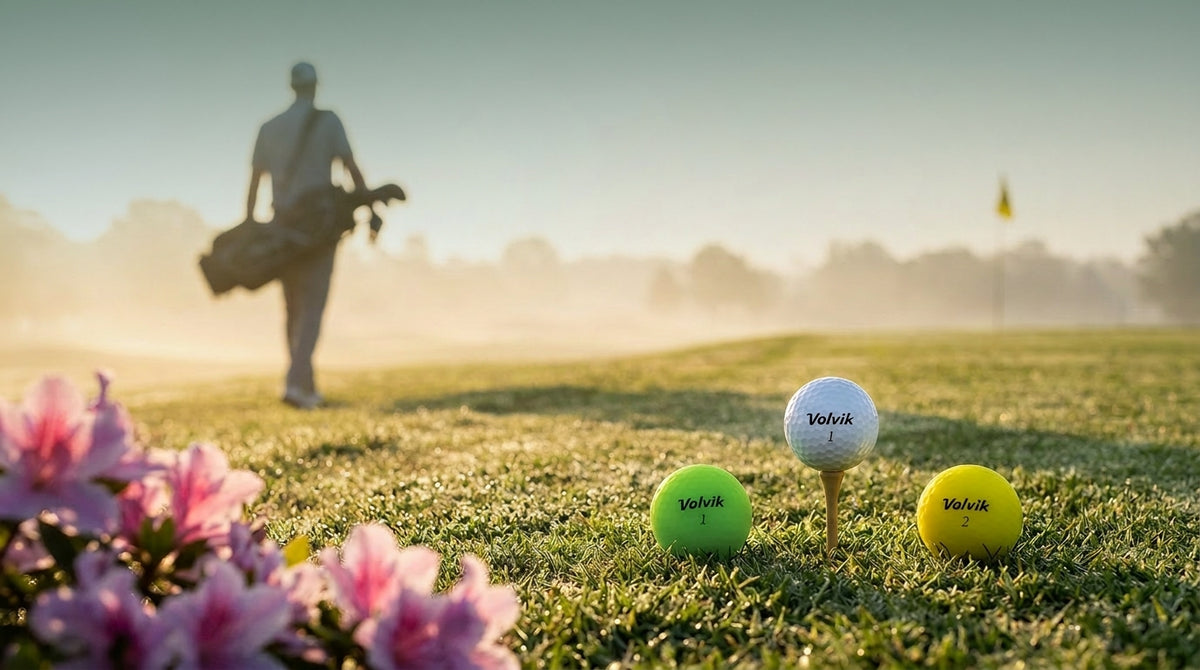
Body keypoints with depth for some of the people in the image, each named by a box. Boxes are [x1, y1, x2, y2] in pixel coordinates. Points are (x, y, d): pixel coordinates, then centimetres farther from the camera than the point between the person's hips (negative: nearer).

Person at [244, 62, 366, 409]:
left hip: (283, 225, 4)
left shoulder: (269, 128, 10)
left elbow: (254, 183, 9)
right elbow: (352, 169, -9)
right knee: (312, 306, -6)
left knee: (294, 308, 13)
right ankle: (295, 382, -22)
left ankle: (307, 388, 17)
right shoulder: (327, 121, -1)